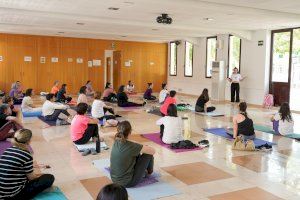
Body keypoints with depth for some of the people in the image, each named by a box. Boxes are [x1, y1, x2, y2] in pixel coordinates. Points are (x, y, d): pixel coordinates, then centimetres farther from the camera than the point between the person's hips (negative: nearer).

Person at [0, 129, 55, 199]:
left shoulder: (7, 150, 4)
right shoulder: (26, 155, -17)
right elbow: (31, 177, -4)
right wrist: (40, 175, 18)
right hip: (14, 195, -8)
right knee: (49, 178, 0)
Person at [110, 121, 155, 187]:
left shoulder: (116, 143, -4)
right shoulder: (130, 146, -25)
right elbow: (153, 151, -16)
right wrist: (145, 148, 3)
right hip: (127, 182, -7)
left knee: (136, 152, 17)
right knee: (148, 154, 0)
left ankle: (143, 171, 38)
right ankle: (149, 171, 31)